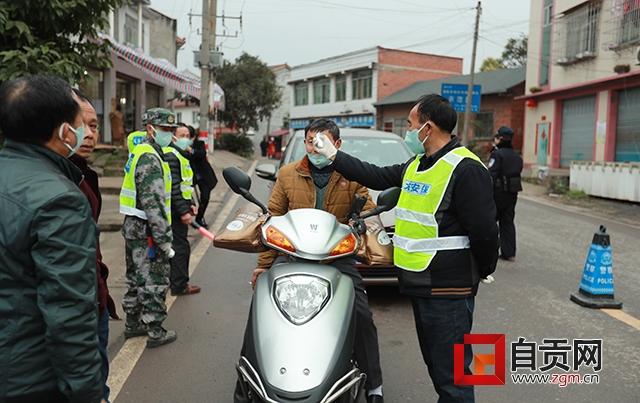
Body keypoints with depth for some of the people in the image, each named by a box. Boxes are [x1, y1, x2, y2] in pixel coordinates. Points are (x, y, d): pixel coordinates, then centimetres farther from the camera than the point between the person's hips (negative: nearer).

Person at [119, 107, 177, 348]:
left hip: (132, 227, 10)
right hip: (146, 231, -10)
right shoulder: (150, 159, -18)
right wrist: (164, 240, -22)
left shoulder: (138, 153, 14)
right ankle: (155, 332, 10)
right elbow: (153, 203, -24)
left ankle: (133, 324, 31)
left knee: (136, 278, 19)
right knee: (155, 282, 0)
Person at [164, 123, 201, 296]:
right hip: (175, 210, -11)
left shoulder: (181, 155, 19)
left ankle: (174, 280, 27)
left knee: (177, 245, 17)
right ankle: (179, 285, 2)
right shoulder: (171, 155, -15)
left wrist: (190, 204, 16)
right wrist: (183, 211, -23)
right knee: (181, 246, -5)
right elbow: (173, 187, -22)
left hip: (177, 210, 11)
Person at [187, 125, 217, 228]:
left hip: (203, 175, 0)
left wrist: (192, 151, -43)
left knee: (205, 198, -2)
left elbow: (203, 153, -27)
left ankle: (199, 218, 19)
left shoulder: (199, 143, -6)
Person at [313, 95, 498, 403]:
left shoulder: (465, 169, -16)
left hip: (448, 290, -9)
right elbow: (377, 177, 19)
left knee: (451, 372, -2)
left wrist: (483, 270, -3)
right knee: (434, 363, 21)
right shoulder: (416, 165, 13)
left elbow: (484, 230, -16)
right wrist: (333, 155, 21)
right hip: (420, 284, 9)